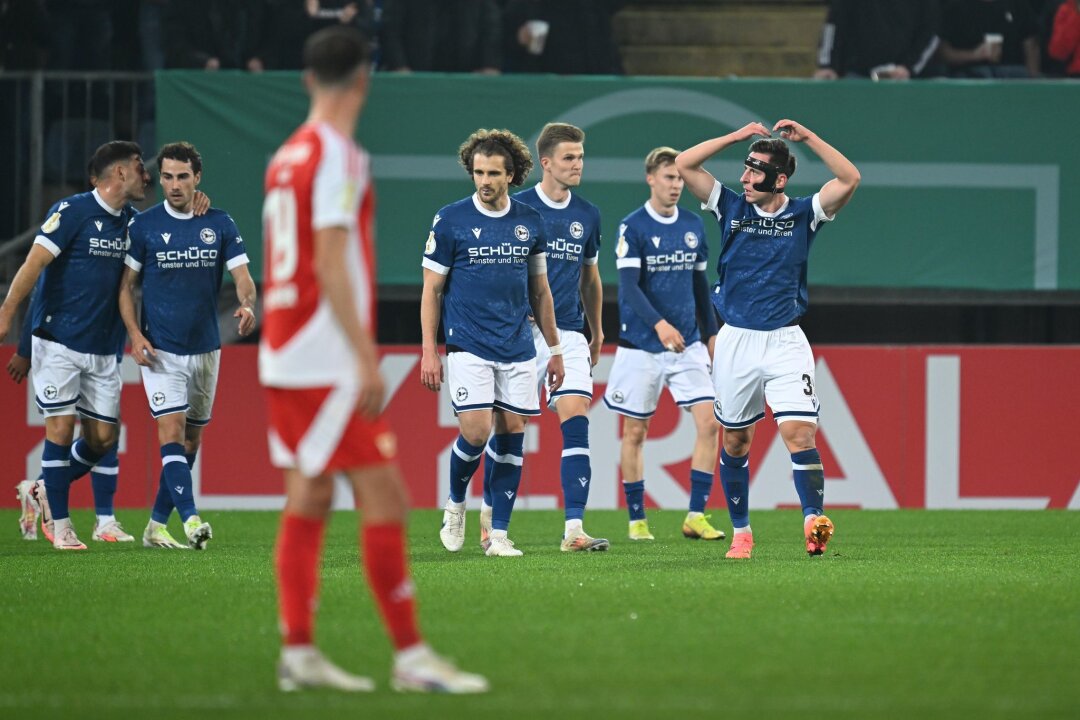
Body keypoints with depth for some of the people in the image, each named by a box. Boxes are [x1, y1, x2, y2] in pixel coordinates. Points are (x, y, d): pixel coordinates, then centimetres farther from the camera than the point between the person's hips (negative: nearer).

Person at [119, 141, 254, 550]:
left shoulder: (220, 225, 2)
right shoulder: (143, 226, -3)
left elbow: (242, 276, -2)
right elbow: (126, 285, 2)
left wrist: (247, 305, -24)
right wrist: (135, 334, -10)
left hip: (205, 348, 4)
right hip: (161, 350, -4)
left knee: (191, 439, 9)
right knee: (171, 432, -17)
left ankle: (157, 525, 18)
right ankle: (190, 521, -28)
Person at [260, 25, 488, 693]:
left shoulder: (287, 156, 13)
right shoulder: (338, 157, -13)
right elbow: (331, 267, -19)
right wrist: (366, 358, -20)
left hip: (284, 357, 9)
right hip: (328, 361, -9)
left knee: (309, 501, 10)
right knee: (385, 500, -8)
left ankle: (299, 651, 8)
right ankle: (411, 656, -8)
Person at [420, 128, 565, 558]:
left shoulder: (530, 224, 7)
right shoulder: (450, 221, -3)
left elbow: (540, 291, 16)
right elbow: (431, 290, 0)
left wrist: (555, 350, 16)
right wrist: (429, 352, -5)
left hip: (518, 348, 4)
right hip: (467, 345, -4)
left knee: (511, 433, 0)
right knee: (476, 430, -14)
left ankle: (498, 535, 6)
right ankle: (455, 505, 14)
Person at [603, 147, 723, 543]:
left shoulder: (694, 226, 9)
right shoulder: (633, 227, -7)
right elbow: (629, 285, -16)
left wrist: (711, 332, 17)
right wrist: (658, 324, -30)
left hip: (688, 344, 4)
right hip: (641, 346, -4)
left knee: (709, 422, -9)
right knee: (635, 432, 3)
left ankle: (696, 516, -5)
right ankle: (636, 520, 13)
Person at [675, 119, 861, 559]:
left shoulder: (802, 215, 0)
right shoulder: (731, 208, 4)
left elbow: (849, 179, -11)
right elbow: (683, 165, -1)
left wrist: (807, 138, -15)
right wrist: (737, 136, -5)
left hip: (784, 342, -2)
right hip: (735, 341, 2)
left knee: (799, 432, -17)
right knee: (735, 440, 8)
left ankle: (814, 522, -22)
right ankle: (741, 533, 19)